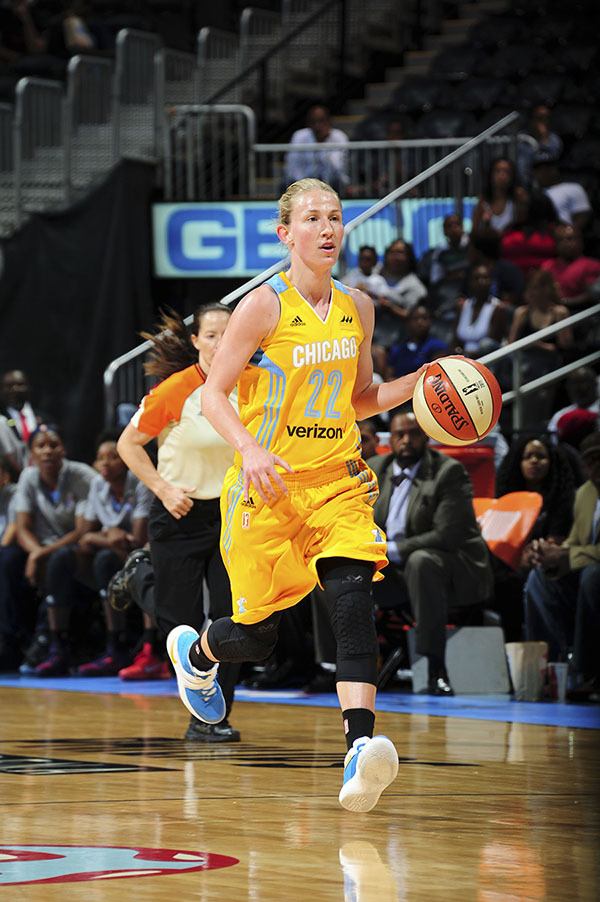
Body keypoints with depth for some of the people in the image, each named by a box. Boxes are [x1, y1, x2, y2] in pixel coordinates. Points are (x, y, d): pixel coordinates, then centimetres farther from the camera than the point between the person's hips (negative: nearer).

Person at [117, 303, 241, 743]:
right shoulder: (176, 390, -15)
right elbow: (128, 444, -4)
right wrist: (164, 489, -12)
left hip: (233, 513, 2)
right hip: (181, 514, -2)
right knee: (180, 620, -1)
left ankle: (214, 718, 2)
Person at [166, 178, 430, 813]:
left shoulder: (356, 308, 8)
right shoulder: (264, 306, -8)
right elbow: (213, 395, -8)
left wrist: (415, 384, 2)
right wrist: (249, 448, -25)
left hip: (339, 483, 3)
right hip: (267, 486, -3)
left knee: (354, 598, -21)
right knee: (256, 636, 4)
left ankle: (360, 746, -31)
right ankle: (194, 652, 40)